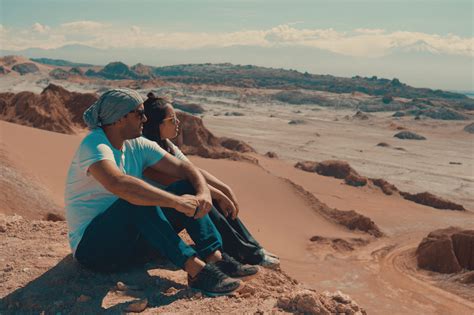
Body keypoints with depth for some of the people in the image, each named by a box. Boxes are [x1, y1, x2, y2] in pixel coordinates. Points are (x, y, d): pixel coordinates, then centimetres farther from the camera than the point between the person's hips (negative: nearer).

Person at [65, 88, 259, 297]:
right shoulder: (94, 145, -19)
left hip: (130, 241, 7)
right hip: (92, 247, -7)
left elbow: (183, 168, 1)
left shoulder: (137, 146, 4)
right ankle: (195, 269, -36)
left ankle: (215, 257, -21)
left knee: (188, 191, -6)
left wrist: (204, 194, -20)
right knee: (137, 200, -35)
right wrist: (176, 202, -38)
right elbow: (117, 183, -39)